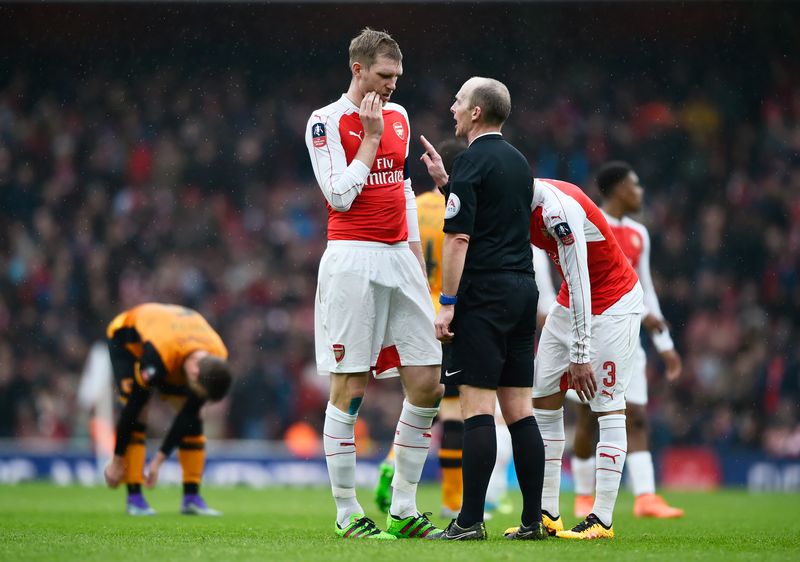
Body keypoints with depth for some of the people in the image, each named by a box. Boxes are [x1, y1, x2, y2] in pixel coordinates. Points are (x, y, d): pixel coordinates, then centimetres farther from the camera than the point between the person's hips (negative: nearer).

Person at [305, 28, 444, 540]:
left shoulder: (398, 116, 16)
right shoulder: (325, 122, -4)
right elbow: (339, 195, -13)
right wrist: (370, 136, -9)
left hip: (399, 257, 7)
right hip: (352, 261, -7)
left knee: (428, 384, 2)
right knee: (350, 388, -4)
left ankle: (404, 510, 10)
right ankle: (348, 515, 3)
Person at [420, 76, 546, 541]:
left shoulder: (473, 161, -9)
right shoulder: (518, 162, 17)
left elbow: (459, 238, -15)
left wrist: (447, 303, -13)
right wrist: (445, 182, 27)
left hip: (483, 293, -8)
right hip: (523, 289, 8)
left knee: (478, 406, -9)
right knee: (519, 410, 7)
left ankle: (470, 521, -11)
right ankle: (534, 520, 5)